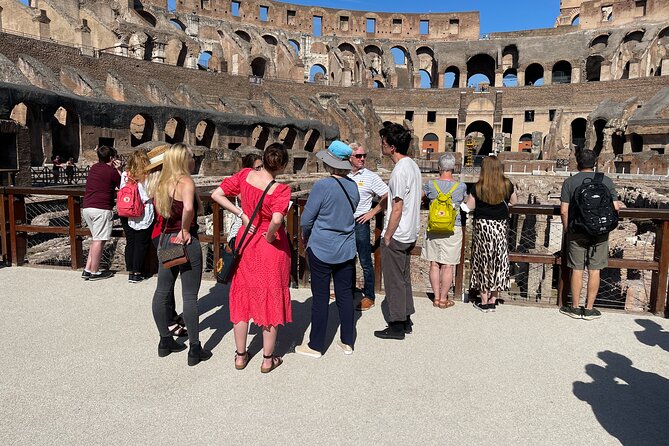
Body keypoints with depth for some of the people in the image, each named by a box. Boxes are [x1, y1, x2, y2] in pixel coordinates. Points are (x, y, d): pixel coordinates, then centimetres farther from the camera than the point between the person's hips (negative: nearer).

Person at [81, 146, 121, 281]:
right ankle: (94, 272, 3)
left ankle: (87, 270, 15)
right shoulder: (112, 171, -6)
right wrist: (119, 169, 6)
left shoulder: (94, 168, 16)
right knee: (99, 240, -2)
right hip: (101, 209, -8)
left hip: (87, 208, 8)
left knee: (96, 239, 17)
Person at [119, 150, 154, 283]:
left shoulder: (125, 175, -4)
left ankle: (130, 272, 20)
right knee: (141, 244, 7)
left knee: (130, 243, 14)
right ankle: (137, 273, 12)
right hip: (144, 216, -3)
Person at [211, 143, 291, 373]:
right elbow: (277, 219, -37)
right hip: (272, 249, -4)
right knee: (271, 299, 11)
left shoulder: (245, 175, -7)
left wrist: (241, 214, -3)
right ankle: (268, 359, 23)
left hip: (246, 243, 4)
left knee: (243, 296, 17)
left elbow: (216, 194, -5)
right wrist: (269, 235, -17)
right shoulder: (281, 190, -22)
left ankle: (240, 355, 29)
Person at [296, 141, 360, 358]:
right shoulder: (353, 186, 1)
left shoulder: (322, 186, -16)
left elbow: (306, 220, -10)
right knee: (345, 295, 13)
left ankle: (315, 346, 16)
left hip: (321, 250, -5)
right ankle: (347, 342, 24)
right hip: (346, 250, 5)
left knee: (320, 298, 4)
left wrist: (306, 237, 11)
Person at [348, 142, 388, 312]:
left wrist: (372, 212, -9)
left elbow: (386, 197, -5)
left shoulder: (371, 177, -4)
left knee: (365, 262, -1)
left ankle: (369, 296, 9)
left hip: (360, 224, -5)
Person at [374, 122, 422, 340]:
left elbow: (397, 209, -21)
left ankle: (397, 326, 13)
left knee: (394, 281, 2)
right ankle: (406, 320, 29)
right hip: (409, 233, 10)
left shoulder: (400, 171, -21)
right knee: (404, 278, 18)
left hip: (396, 236, -10)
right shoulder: (413, 165, 9)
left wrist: (387, 237, -14)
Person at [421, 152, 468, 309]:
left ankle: (436, 297, 18)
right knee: (448, 266, 5)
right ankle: (443, 299, 13)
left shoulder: (431, 184, -4)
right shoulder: (461, 186, -5)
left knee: (434, 264, 10)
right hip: (452, 230, -1)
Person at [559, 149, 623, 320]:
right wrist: (618, 205, 21)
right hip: (599, 232, 1)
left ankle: (575, 308, 14)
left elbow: (564, 210, -6)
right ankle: (589, 309, 14)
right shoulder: (606, 180, 0)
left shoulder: (569, 182, -3)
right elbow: (614, 207, -2)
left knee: (577, 269, 6)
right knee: (594, 270, 7)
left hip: (577, 231, -1)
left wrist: (566, 229, 7)